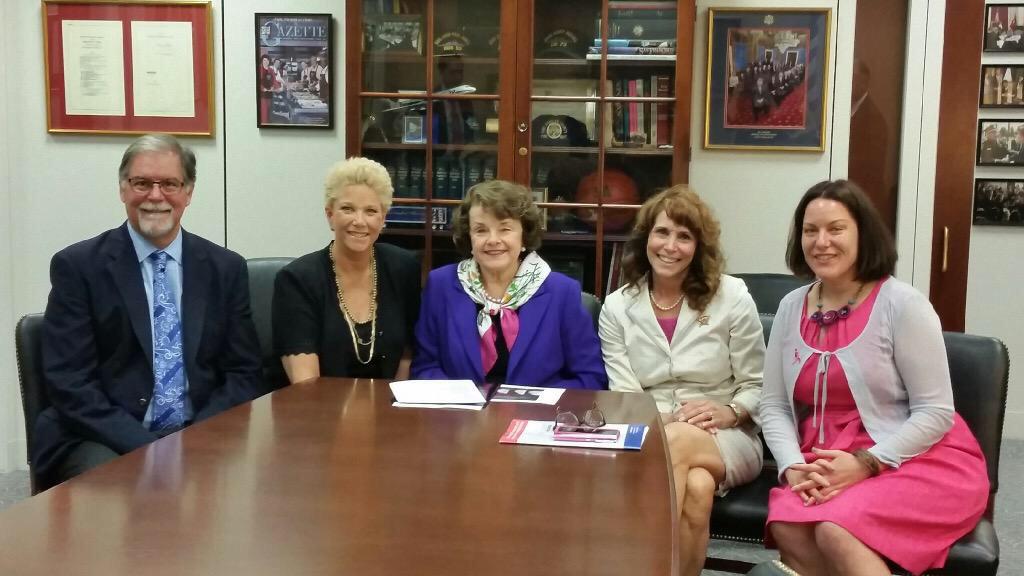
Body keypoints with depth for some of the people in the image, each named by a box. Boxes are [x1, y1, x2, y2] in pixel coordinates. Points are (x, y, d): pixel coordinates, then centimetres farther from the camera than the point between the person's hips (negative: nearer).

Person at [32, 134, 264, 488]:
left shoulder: (226, 268, 6)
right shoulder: (77, 266, -1)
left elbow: (244, 373, 6)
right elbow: (69, 382, -7)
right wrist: (144, 447, -17)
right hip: (106, 441, -2)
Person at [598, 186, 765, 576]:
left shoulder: (732, 298, 2)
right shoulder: (617, 307, 5)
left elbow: (756, 386, 4)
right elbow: (624, 400, -2)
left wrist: (729, 412, -17)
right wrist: (665, 419, -22)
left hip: (729, 442, 0)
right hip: (650, 436, 0)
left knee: (677, 441, -37)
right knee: (696, 489, -36)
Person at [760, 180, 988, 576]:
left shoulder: (903, 304, -10)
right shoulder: (791, 307, 6)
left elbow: (935, 412, -11)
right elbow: (773, 406, 6)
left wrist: (866, 463, -19)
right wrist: (793, 467, -11)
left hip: (922, 461, -4)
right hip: (825, 466, 5)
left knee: (835, 530, -31)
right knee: (786, 525, -25)